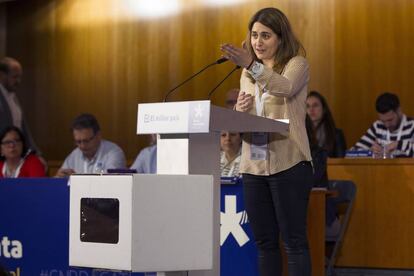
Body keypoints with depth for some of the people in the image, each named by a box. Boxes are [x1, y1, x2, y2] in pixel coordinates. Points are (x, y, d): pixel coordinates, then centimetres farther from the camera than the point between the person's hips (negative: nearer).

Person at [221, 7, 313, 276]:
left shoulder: (297, 64, -1)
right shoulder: (247, 74, 17)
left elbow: (285, 87, -25)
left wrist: (252, 65, -40)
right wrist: (240, 110, -6)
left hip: (288, 163, -6)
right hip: (254, 165, 6)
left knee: (294, 240, -5)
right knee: (264, 242, 8)